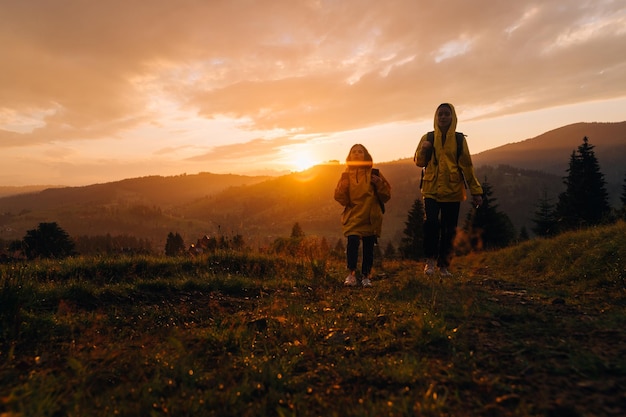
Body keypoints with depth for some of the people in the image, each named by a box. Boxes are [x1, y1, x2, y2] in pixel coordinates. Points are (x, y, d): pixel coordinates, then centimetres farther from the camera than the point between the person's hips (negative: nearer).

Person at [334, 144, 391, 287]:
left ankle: (366, 276, 20)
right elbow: (339, 197, 4)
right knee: (352, 242, -20)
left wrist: (379, 183, -10)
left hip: (371, 218, 1)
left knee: (369, 247, 4)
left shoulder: (374, 173, 7)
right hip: (353, 217, -1)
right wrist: (343, 184, -12)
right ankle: (351, 274, -7)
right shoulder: (346, 175, 7)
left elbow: (386, 195, 6)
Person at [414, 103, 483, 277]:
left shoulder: (459, 139, 5)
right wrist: (424, 150, -13)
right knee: (431, 221, -22)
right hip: (431, 189, -1)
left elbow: (466, 166, 5)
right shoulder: (428, 138, 6)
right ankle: (430, 259, -5)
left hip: (453, 190, 1)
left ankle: (444, 265, 18)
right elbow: (419, 162, 9)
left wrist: (475, 191, 1)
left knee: (449, 229, 4)